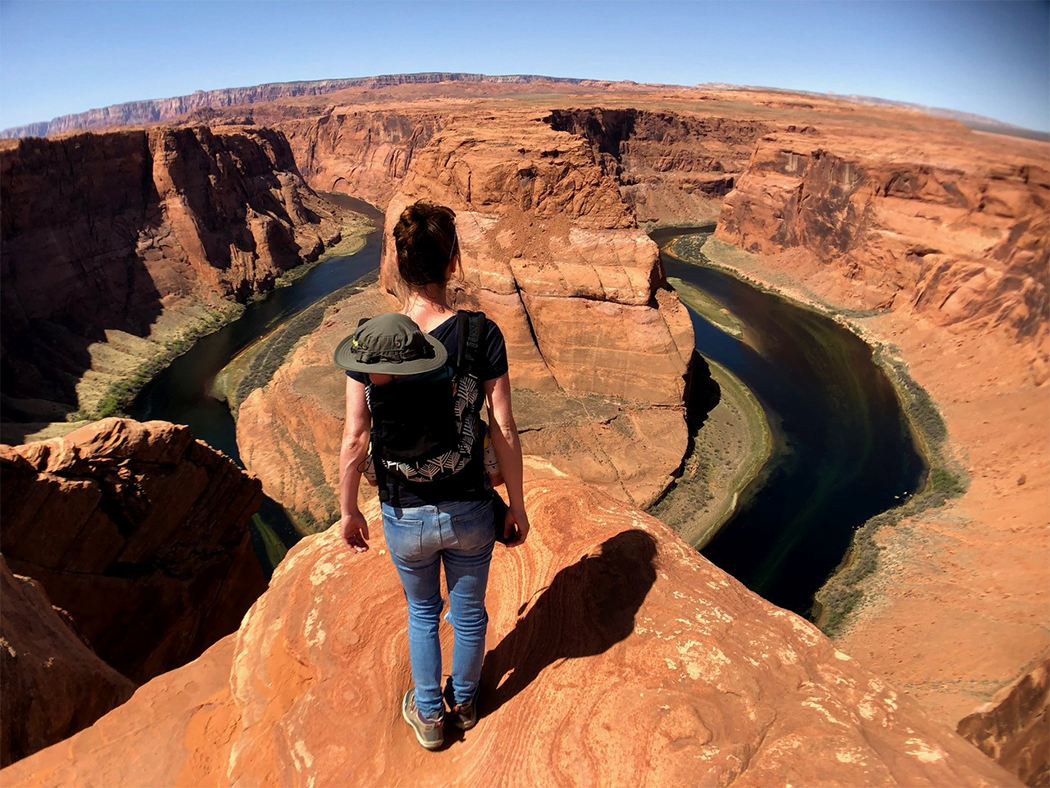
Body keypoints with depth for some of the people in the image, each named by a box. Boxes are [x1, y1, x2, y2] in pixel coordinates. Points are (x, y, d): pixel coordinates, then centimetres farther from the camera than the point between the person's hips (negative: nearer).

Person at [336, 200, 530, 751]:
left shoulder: (370, 340, -16)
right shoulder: (482, 335, -16)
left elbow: (354, 441, -12)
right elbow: (504, 432, -12)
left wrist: (348, 509, 5)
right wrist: (516, 505, 2)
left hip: (405, 516, 0)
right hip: (471, 510, 0)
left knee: (423, 612, 28)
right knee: (469, 612, 26)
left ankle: (428, 715, 48)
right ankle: (464, 700, 52)